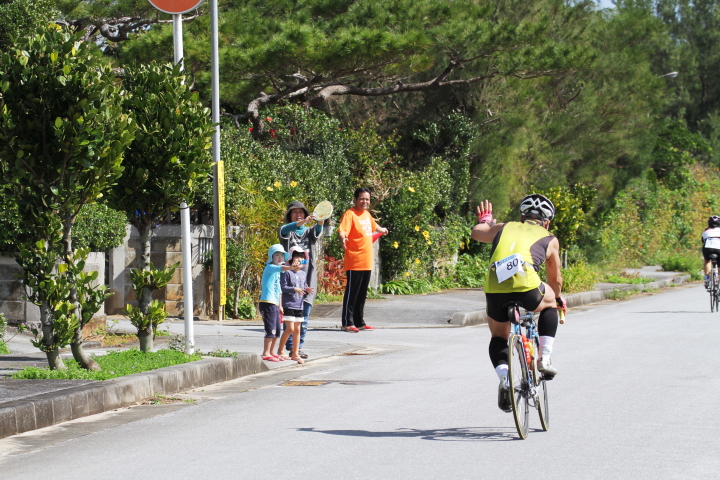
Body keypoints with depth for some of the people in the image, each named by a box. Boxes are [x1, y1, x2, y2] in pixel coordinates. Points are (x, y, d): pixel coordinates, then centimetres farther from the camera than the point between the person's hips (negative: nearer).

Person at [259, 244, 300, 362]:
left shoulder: (277, 272, 21)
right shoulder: (270, 267, -7)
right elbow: (280, 268, -30)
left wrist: (279, 305, 26)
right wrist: (290, 267, -49)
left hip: (274, 304, 9)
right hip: (267, 303, -9)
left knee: (277, 330, 11)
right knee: (270, 329, -12)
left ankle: (271, 352, 20)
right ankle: (266, 354, -9)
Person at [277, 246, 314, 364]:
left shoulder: (302, 274, 13)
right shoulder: (287, 272, -8)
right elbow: (283, 287, -13)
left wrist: (307, 290, -2)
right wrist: (295, 289, -24)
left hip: (299, 305, 7)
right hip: (288, 305, -7)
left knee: (297, 330, 8)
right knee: (290, 329, -11)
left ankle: (295, 353, 14)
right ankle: (280, 350, 6)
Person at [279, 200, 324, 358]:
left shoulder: (308, 231, 15)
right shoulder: (286, 230, 6)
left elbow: (317, 235, -8)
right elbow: (285, 230, -18)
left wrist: (320, 224, -33)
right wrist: (302, 222, -38)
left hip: (307, 274, 3)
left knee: (304, 315, 3)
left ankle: (298, 347, 9)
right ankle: (290, 347, -6)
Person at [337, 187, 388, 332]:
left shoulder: (367, 214, 14)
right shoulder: (350, 214, -11)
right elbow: (342, 230, -27)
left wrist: (382, 230, 54)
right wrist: (342, 238, -47)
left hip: (367, 263, 8)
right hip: (354, 263, -8)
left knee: (362, 294, 13)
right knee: (351, 293, -6)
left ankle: (359, 322, 20)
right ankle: (347, 323, -2)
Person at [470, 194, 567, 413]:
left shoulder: (504, 228, 26)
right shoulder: (550, 239, 23)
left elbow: (476, 232, 43)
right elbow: (555, 280, 33)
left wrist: (484, 221, 66)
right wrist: (558, 300, 54)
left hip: (494, 291, 2)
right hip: (527, 288, -2)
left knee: (498, 337, 27)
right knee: (550, 302, 33)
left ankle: (505, 380, 2)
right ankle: (544, 359, 26)